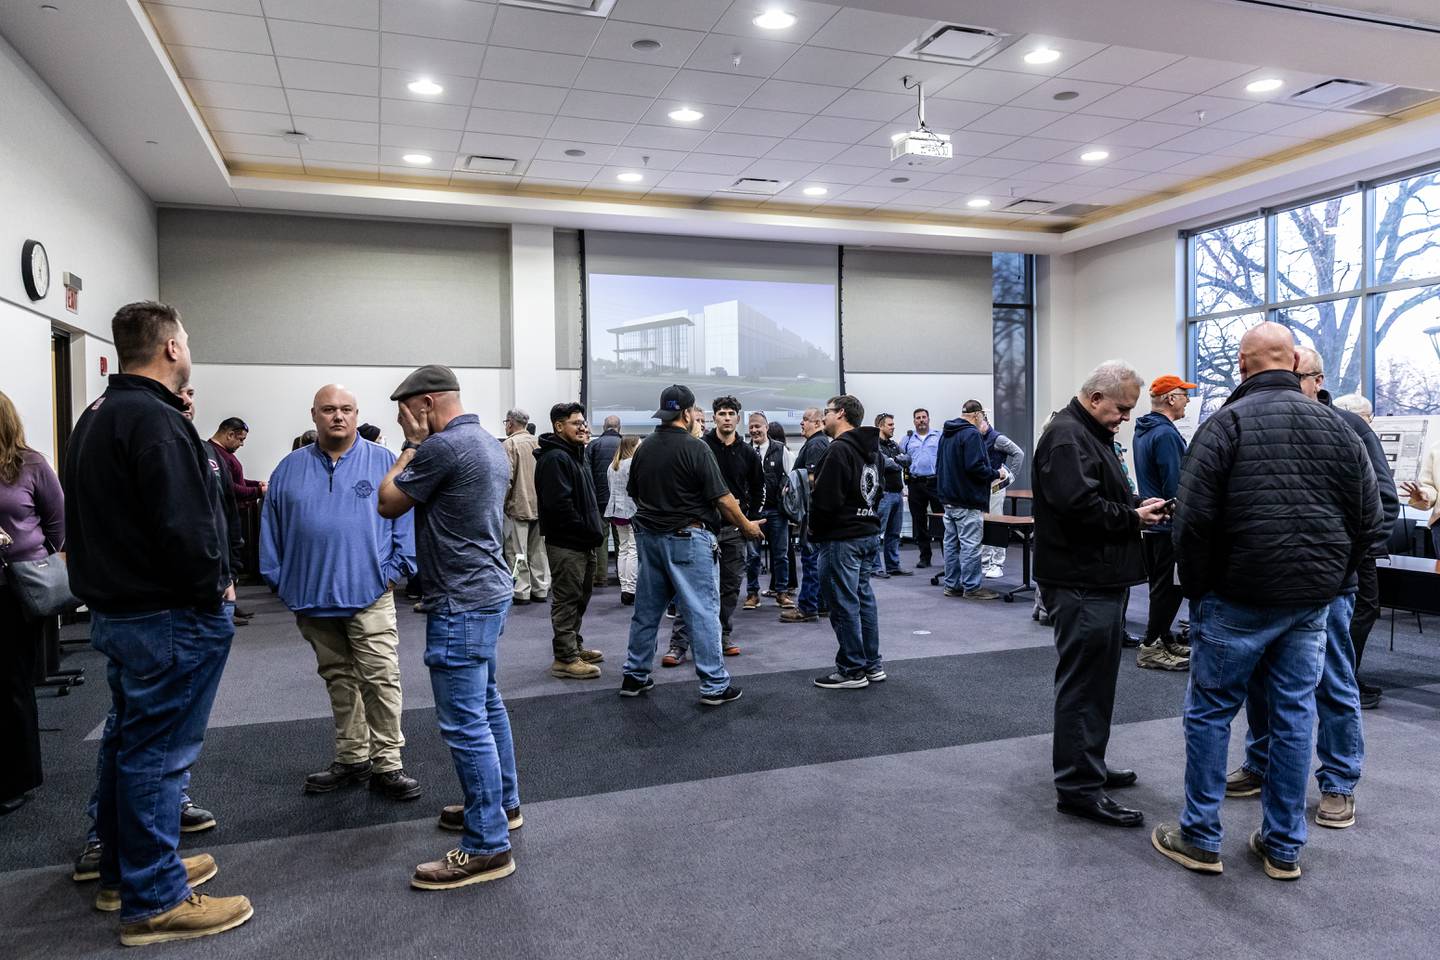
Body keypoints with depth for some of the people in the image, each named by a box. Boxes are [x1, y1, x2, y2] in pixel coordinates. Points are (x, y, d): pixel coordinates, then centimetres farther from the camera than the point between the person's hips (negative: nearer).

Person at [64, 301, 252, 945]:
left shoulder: (97, 414, 14)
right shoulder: (154, 420, -20)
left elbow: (89, 517, 17)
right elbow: (184, 527, -26)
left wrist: (106, 585, 16)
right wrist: (215, 590, -12)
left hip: (115, 608, 10)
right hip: (168, 617, -10)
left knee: (128, 741, 20)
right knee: (156, 752, -2)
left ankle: (123, 870, 34)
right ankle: (154, 904, 10)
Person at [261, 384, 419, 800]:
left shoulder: (383, 462, 0)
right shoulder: (291, 468, 9)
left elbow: (405, 520, -1)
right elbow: (272, 528, 13)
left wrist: (393, 570, -7)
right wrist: (278, 579, 8)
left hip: (369, 595, -4)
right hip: (312, 597, 4)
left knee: (381, 679, -7)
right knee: (338, 680, 15)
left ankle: (386, 764, 3)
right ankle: (352, 758, 27)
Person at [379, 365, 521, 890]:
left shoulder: (443, 446, -18)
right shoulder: (491, 444, 12)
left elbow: (388, 503, -7)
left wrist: (412, 443, 2)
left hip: (461, 600, -10)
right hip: (489, 589, 11)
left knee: (464, 723, -6)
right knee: (486, 704, 21)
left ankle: (487, 846, 1)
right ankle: (502, 803, 34)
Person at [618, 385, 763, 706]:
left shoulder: (644, 448, 7)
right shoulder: (694, 448, -13)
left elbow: (634, 494, 16)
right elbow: (722, 498, -13)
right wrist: (748, 526, 0)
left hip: (648, 535, 7)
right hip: (687, 537, -7)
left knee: (647, 609, 15)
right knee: (702, 611, -1)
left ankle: (635, 676, 24)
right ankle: (714, 685, 3)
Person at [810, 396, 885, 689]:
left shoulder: (840, 450, -18)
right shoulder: (872, 449, 13)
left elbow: (825, 500, -21)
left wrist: (815, 530, -5)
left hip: (842, 538, -9)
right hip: (869, 533, 9)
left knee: (845, 604, -1)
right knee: (864, 598, 15)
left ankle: (852, 670, 6)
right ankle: (872, 665, 22)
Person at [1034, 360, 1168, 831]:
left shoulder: (1091, 433, 19)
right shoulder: (1067, 436, -16)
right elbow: (1080, 506, -27)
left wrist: (1136, 508, 8)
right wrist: (1134, 518, -13)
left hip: (1099, 580, 11)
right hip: (1081, 583, -11)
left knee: (1096, 680, 18)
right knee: (1083, 683, -5)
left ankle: (1088, 767, 31)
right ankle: (1078, 787, 2)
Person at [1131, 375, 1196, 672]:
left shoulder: (1143, 431, 12)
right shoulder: (1165, 434, -19)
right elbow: (1175, 487, -21)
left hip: (1151, 522, 10)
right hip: (1168, 525, -10)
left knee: (1161, 585, 16)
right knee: (1169, 587, -3)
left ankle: (1164, 640, 25)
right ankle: (1151, 648, 1)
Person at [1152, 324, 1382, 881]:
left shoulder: (1226, 423, -8)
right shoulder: (1337, 427, 7)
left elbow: (1193, 519, -14)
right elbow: (1369, 519, 9)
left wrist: (1197, 587, -1)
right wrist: (1330, 580, 17)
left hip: (1240, 597, -5)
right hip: (1312, 603, 5)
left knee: (1210, 713, 6)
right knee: (1294, 714, 12)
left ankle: (1200, 839, 14)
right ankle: (1283, 847, 22)